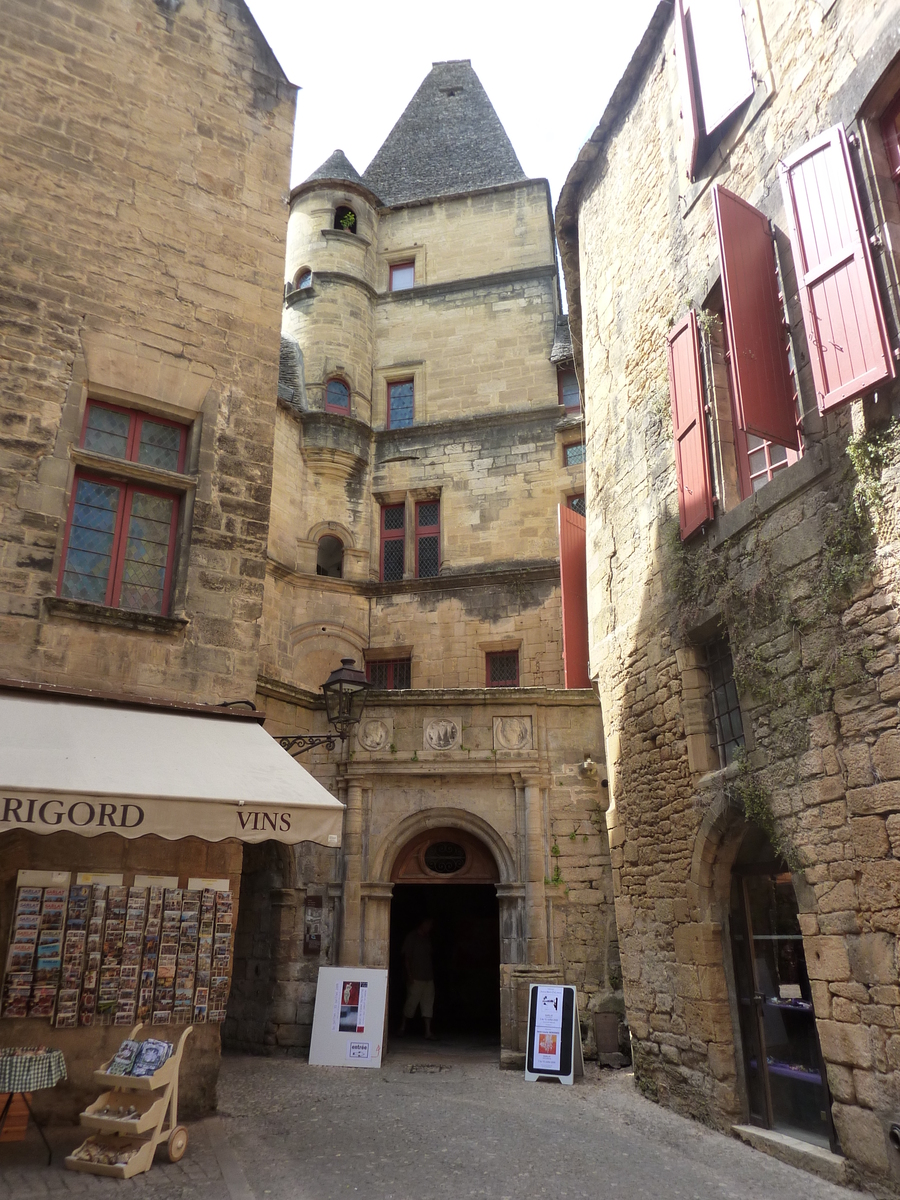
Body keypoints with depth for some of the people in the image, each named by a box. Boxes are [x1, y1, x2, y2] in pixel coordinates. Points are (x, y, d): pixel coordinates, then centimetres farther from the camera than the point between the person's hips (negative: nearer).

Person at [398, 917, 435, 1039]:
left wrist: (432, 973, 10)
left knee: (428, 1004, 2)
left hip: (428, 977, 6)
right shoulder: (411, 937, -7)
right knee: (412, 1002, 1)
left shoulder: (427, 938, 14)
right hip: (416, 978, -6)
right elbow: (406, 957, -10)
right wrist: (409, 975, -15)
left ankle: (428, 1031, 2)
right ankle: (403, 1026, 21)